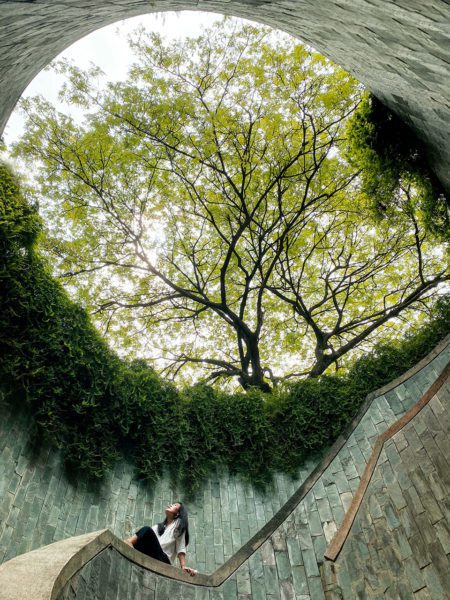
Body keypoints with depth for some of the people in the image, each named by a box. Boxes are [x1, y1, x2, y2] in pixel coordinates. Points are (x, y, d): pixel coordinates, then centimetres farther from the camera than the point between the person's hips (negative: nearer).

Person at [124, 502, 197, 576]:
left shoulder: (179, 524, 13)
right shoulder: (158, 526, 28)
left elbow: (180, 548, 0)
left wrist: (183, 566, -14)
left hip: (163, 561, -5)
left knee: (147, 530, -20)